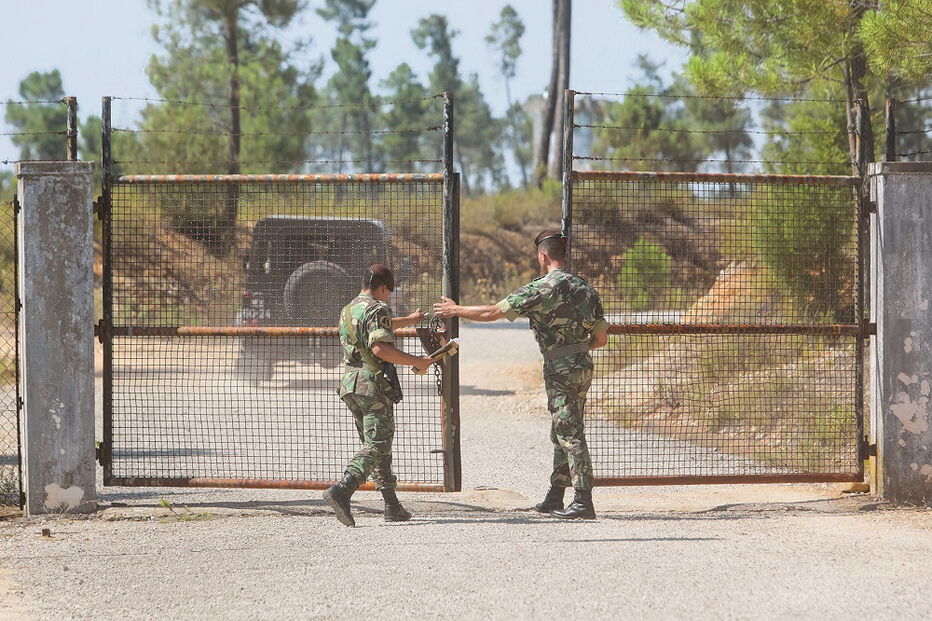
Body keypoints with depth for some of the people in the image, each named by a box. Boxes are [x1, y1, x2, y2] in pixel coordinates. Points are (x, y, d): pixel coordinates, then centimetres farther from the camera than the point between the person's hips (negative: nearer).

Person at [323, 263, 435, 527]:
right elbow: (380, 348, -23)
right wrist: (417, 362, -16)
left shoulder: (348, 310, 20)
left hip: (350, 384, 9)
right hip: (373, 385, -9)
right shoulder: (377, 309, -9)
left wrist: (408, 320, 55)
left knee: (376, 444, 15)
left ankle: (393, 506, 17)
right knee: (376, 445, -11)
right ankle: (342, 490, -30)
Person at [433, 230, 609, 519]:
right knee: (562, 433, 16)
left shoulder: (541, 288, -12)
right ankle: (555, 498, 22)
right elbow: (601, 338, 11)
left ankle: (584, 503, -11)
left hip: (561, 369, -8)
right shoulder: (585, 288, 9)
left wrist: (455, 310, 6)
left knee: (570, 434, -8)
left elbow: (491, 313, -8)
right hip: (583, 365, 8)